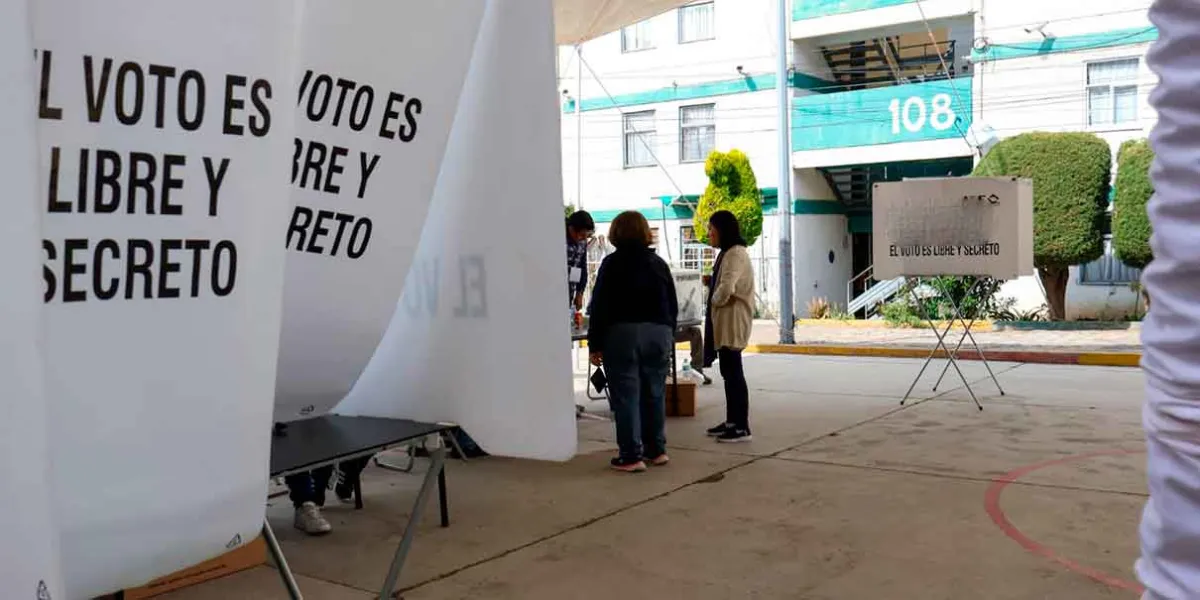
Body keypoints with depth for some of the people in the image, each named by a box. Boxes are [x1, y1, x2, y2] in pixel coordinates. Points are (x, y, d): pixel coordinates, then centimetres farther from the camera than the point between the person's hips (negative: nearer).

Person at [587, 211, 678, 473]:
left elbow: (600, 306, -7)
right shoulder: (659, 263, 10)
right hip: (659, 333, 5)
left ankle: (631, 455, -2)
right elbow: (673, 306, 14)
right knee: (655, 394, 12)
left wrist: (595, 345, -4)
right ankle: (656, 450, 18)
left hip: (622, 334, -5)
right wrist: (668, 337, 21)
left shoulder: (612, 263, -4)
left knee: (626, 396, -2)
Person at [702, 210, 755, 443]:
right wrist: (710, 283, 3)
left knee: (734, 373, -7)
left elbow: (726, 289, -28)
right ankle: (732, 421, 22)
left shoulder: (736, 254, -17)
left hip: (732, 321, -10)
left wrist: (715, 300, -10)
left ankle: (742, 427, -3)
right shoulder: (728, 253, 17)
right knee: (728, 372, 14)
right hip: (724, 322, 10)